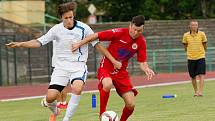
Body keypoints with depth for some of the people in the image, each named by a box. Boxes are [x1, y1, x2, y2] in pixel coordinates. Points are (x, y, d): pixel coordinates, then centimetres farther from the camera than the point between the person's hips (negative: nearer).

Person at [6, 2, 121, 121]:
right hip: (61, 66, 2)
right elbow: (39, 42, -1)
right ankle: (53, 108, 28)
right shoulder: (57, 29, -3)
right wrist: (20, 44, -15)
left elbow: (98, 45, 0)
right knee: (50, 97, -11)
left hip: (79, 66, -2)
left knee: (77, 88, -33)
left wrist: (113, 61, -2)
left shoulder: (84, 28, -7)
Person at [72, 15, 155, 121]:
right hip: (106, 68, -4)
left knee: (131, 104, -7)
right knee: (108, 84, -39)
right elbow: (96, 36, -11)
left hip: (121, 72, 4)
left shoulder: (141, 42, -5)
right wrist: (79, 44, -11)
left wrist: (146, 69, -23)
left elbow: (142, 62, -1)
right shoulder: (119, 33, -17)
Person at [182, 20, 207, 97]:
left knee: (201, 75, -12)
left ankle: (200, 92, -15)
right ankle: (195, 91, 21)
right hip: (191, 58, 1)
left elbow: (205, 45, 10)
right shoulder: (186, 35, -1)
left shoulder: (202, 34, -3)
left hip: (201, 57, -1)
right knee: (193, 76, 6)